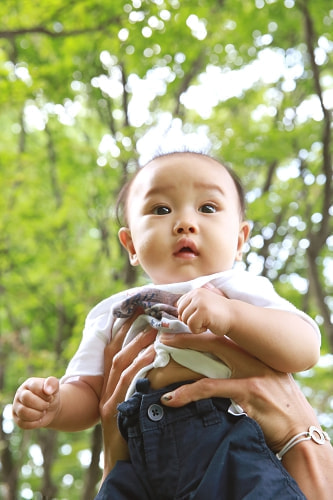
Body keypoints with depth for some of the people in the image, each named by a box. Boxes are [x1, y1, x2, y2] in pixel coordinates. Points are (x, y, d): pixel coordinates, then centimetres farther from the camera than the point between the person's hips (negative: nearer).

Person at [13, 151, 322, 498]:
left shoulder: (238, 291, 5)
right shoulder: (112, 314, 18)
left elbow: (305, 349, -8)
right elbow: (87, 392, 22)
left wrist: (230, 315, -23)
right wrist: (53, 407, -2)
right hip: (142, 466, 4)